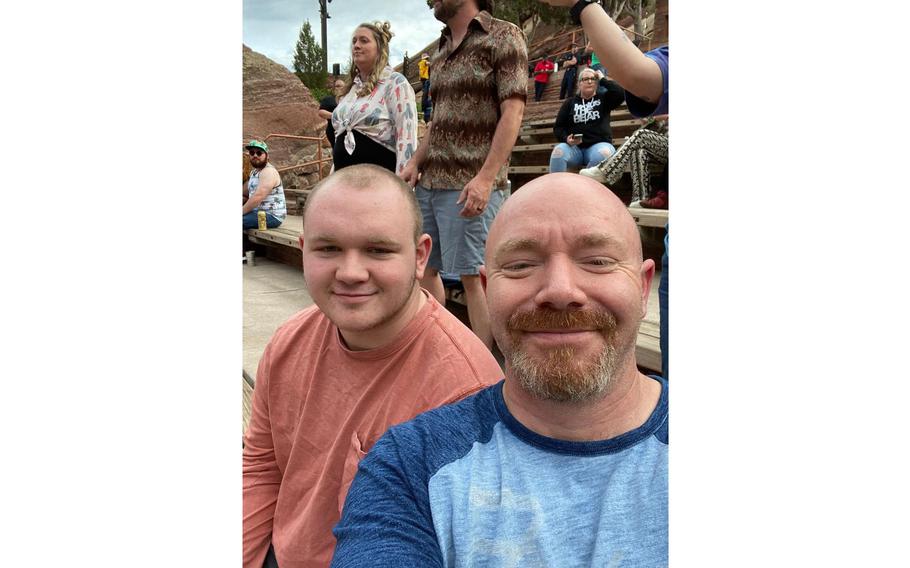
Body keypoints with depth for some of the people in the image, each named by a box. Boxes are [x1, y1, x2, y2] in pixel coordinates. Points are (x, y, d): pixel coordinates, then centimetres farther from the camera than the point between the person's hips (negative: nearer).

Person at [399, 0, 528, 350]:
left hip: (470, 184, -8)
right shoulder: (442, 51, 20)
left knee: (473, 275, -5)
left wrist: (485, 177, -21)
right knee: (422, 266, 10)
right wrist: (415, 163, 8)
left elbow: (512, 112, -12)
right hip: (431, 181, 8)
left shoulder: (503, 37, -3)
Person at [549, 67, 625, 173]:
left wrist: (603, 79, 6)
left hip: (599, 144, -1)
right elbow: (558, 127, 13)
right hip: (574, 147, 1)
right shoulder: (570, 102, 19)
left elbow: (620, 93, -4)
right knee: (558, 151, -33)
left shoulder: (603, 98, 16)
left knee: (604, 153, -38)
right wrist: (566, 138, -9)